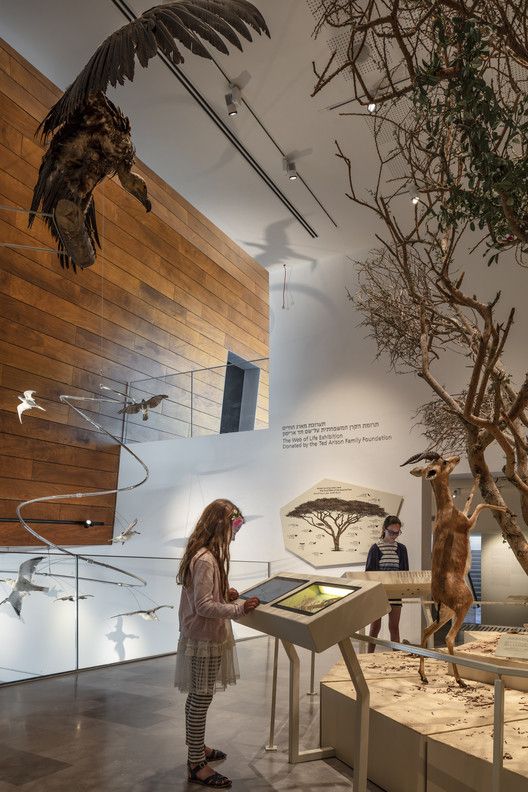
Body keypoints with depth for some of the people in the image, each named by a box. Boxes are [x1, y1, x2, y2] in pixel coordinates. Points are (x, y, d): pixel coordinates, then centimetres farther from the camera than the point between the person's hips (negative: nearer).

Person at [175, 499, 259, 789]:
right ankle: (197, 766, 15)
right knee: (201, 699, 2)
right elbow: (204, 606, -26)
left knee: (197, 697, 22)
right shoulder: (205, 560, -25)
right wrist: (239, 608, -26)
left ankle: (196, 748, 37)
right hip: (204, 640, -10)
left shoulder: (202, 553, 6)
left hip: (204, 637, 10)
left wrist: (225, 593, 5)